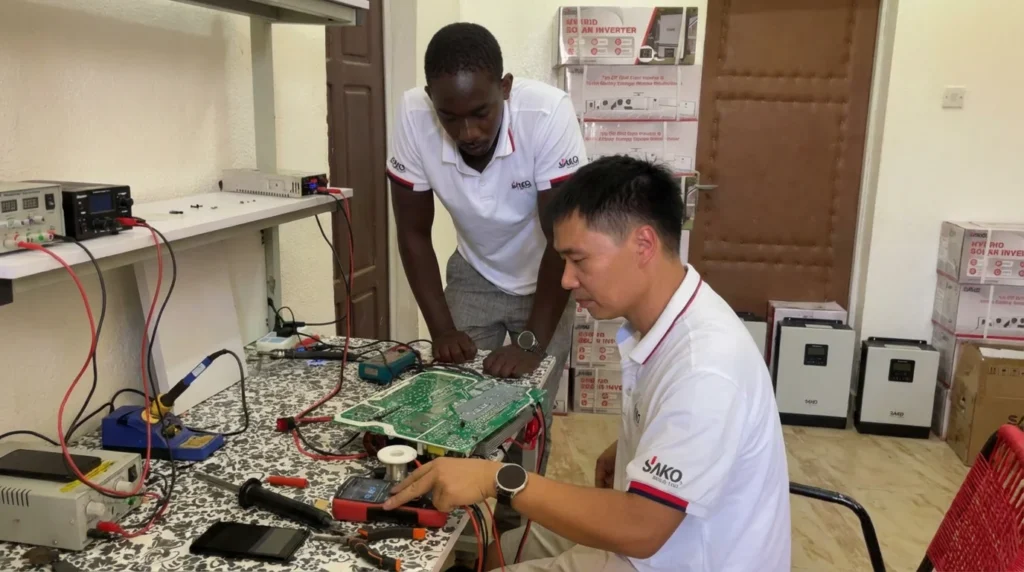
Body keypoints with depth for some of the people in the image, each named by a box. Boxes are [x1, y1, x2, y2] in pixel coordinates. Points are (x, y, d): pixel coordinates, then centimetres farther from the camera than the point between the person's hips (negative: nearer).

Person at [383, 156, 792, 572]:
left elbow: (639, 529, -30)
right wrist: (628, 450, 2)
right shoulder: (664, 322, -3)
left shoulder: (703, 367, -32)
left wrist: (499, 480, -29)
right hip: (656, 532, 8)